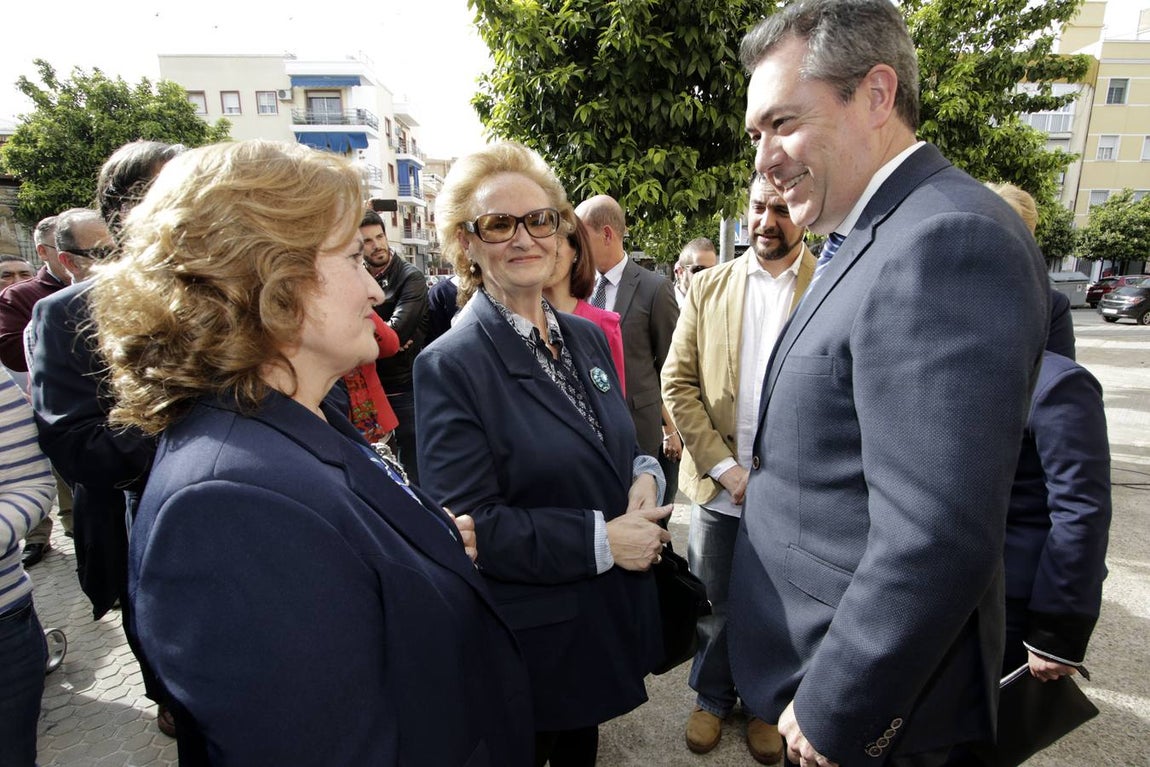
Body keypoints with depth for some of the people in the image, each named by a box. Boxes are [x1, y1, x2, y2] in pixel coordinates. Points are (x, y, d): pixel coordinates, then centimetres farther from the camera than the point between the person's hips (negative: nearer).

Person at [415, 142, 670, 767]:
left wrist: (644, 475, -11)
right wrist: (601, 540, -22)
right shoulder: (450, 365, -20)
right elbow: (469, 524, -21)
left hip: (611, 613, 6)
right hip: (532, 634, -5)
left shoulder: (587, 338, 1)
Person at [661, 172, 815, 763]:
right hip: (718, 486, 1)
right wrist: (724, 467, -10)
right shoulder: (708, 286, 2)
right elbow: (678, 382, -2)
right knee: (714, 605, 17)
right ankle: (712, 697, 43)